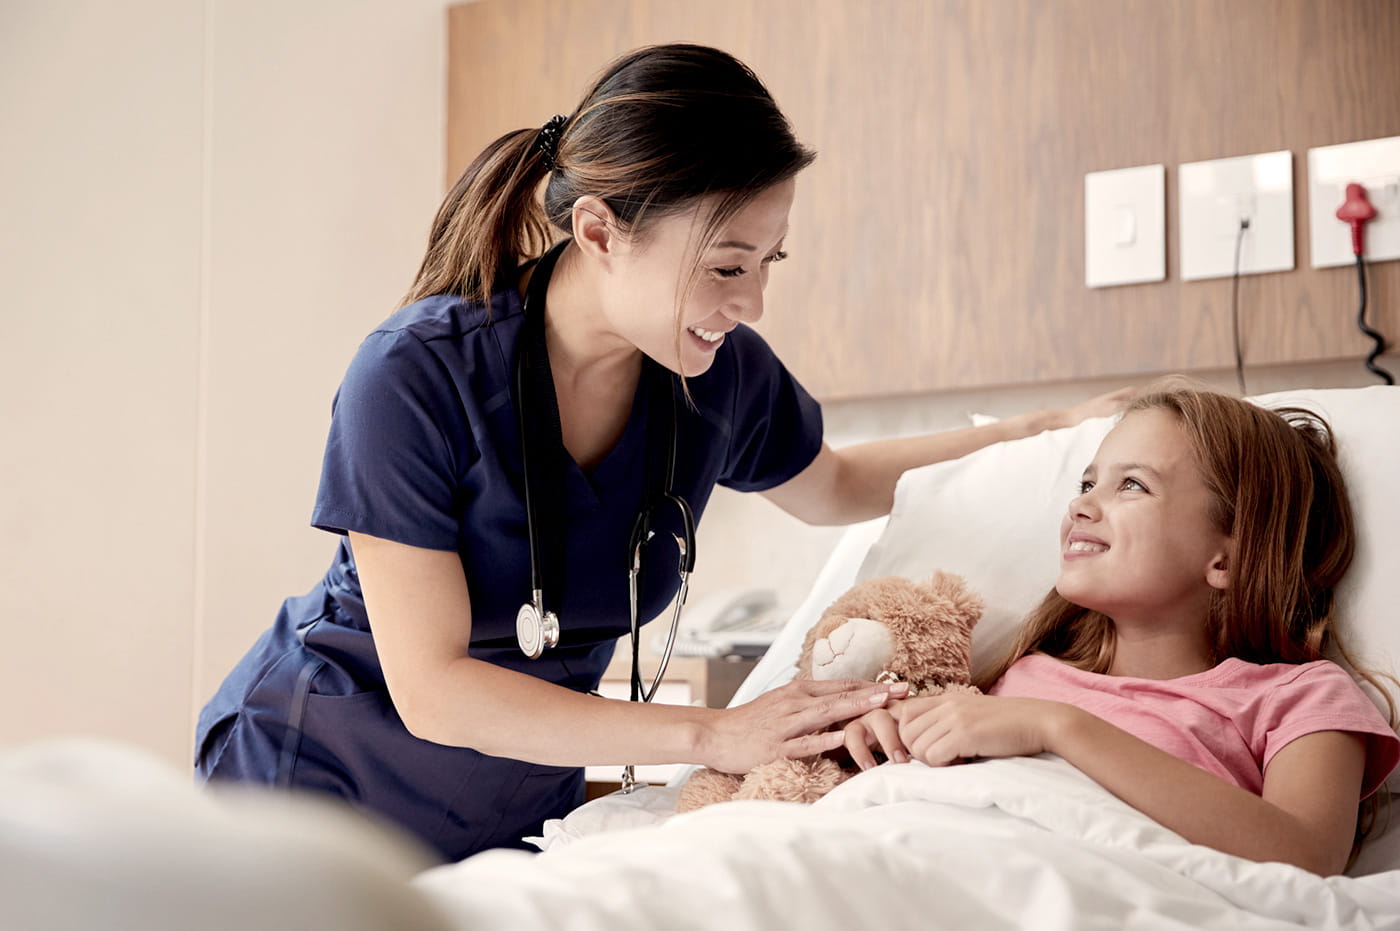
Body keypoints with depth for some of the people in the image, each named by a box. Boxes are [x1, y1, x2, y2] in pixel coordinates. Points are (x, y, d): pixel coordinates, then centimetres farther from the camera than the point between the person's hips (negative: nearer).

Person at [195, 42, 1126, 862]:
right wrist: (712, 735, -32)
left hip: (524, 807, 5)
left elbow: (835, 487, 13)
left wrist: (1044, 430, 2)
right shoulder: (413, 378, -28)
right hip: (314, 784, -4)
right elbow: (431, 691, -29)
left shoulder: (723, 373, -12)